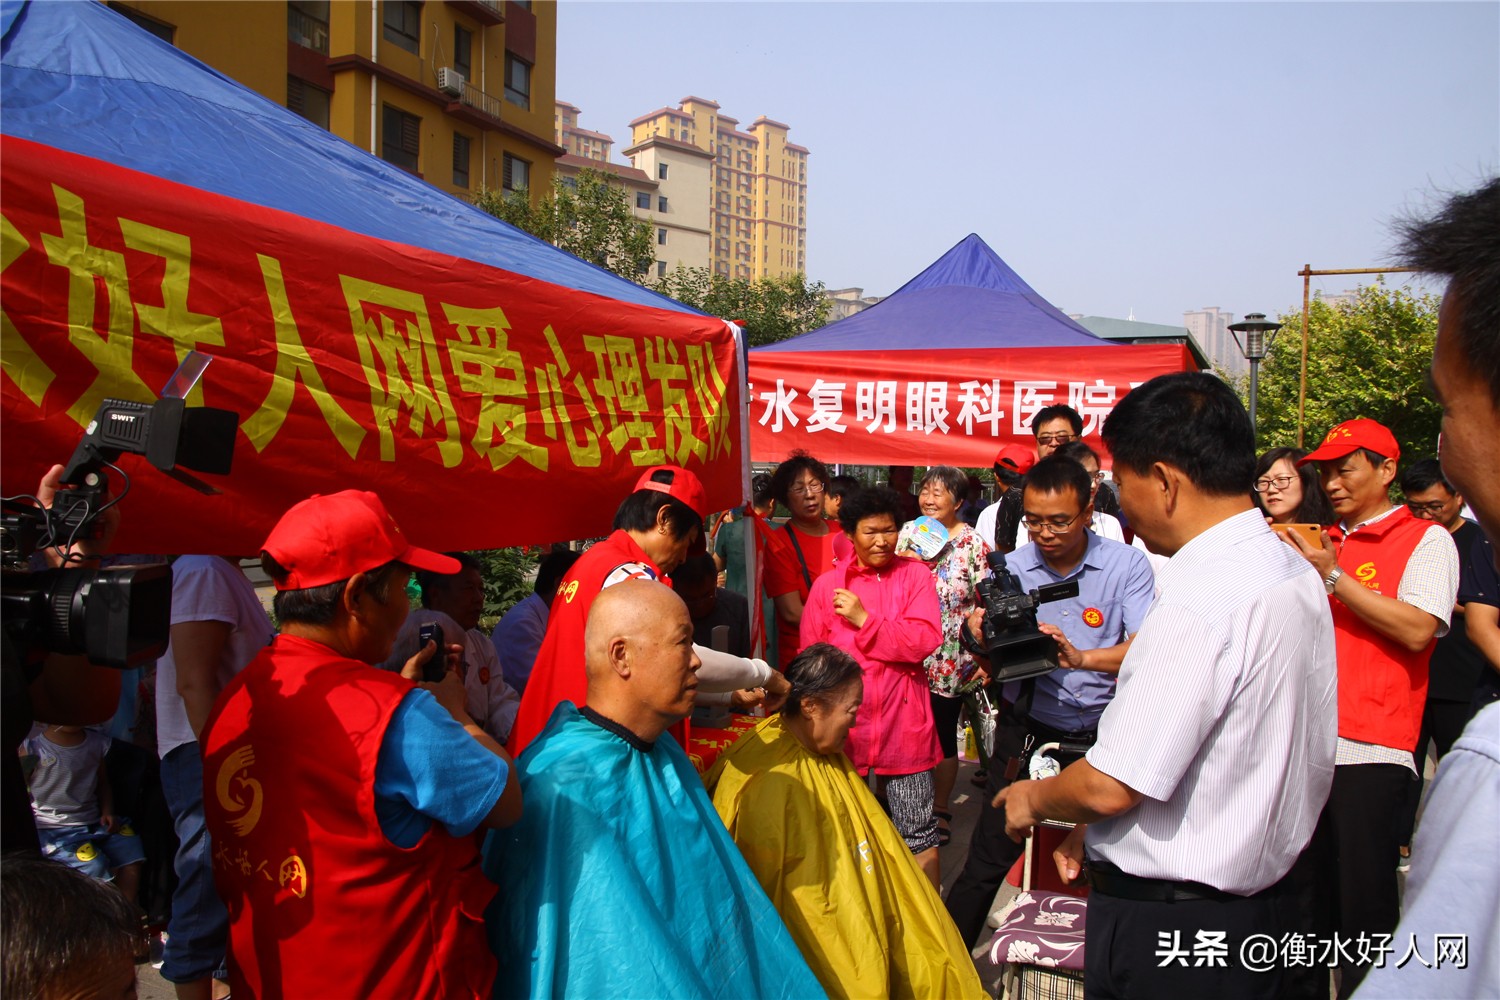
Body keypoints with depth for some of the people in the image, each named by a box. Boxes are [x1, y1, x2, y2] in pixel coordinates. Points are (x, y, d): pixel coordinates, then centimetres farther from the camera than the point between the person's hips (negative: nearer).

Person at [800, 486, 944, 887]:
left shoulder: (915, 575, 0)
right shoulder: (826, 585, 2)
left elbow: (926, 640, -13)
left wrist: (864, 620, -14)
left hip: (904, 723, -1)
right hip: (846, 727, 2)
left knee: (919, 833, 5)